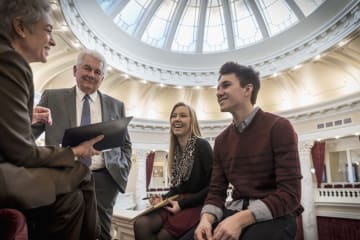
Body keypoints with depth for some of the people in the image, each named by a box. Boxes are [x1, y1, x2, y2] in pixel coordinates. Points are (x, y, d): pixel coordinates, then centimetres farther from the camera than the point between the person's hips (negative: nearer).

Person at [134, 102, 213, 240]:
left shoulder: (201, 145, -10)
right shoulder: (175, 150, 11)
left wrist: (183, 203, -16)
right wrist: (163, 198, -2)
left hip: (197, 205, -6)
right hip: (178, 204, 6)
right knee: (141, 224, -17)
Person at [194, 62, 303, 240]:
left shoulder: (278, 127, -9)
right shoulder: (221, 140, 9)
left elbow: (289, 194, -15)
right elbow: (216, 191, 7)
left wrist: (241, 219, -25)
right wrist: (206, 218, -15)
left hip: (274, 215, -4)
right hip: (234, 212, 4)